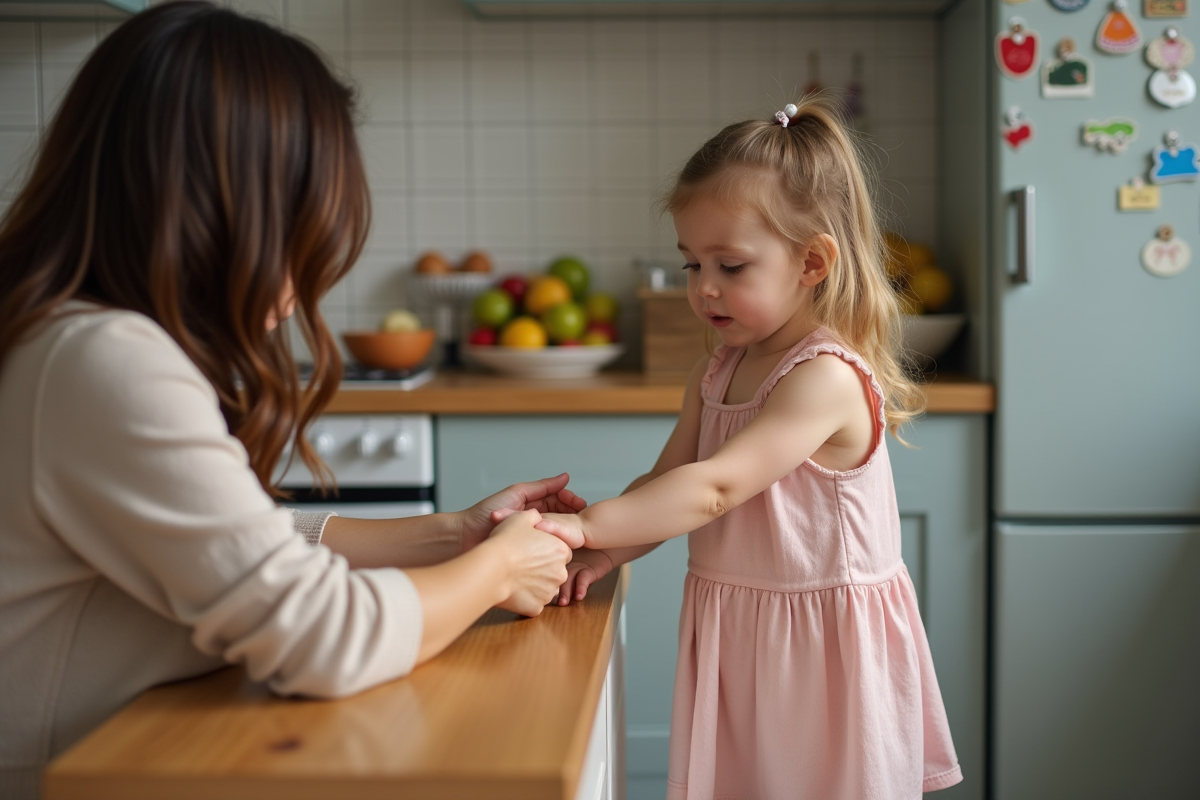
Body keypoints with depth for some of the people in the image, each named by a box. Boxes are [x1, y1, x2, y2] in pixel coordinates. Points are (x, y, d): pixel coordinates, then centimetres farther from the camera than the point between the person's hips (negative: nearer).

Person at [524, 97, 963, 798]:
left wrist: (588, 525, -31)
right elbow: (666, 482, 7)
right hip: (736, 639, 7)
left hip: (818, 654, -7)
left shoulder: (826, 378, -19)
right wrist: (608, 551, -12)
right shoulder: (716, 375, 8)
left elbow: (715, 487, -27)